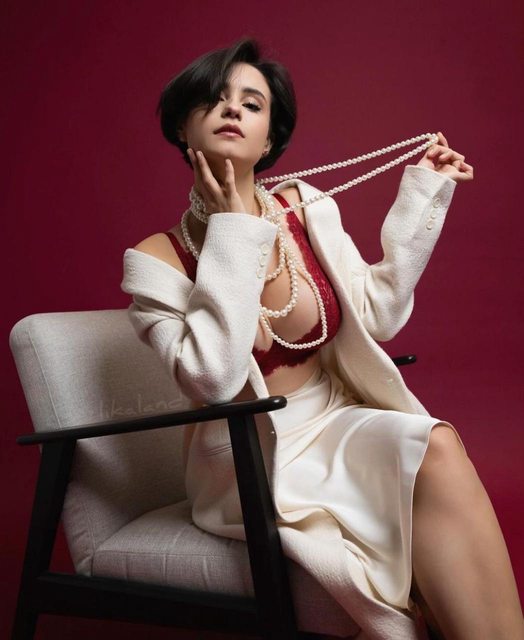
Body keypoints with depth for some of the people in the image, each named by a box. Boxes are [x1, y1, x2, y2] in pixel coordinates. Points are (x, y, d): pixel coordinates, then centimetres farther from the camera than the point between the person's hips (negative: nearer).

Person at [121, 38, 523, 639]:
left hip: (336, 424, 4)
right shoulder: (159, 257, -10)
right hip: (250, 459, -4)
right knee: (433, 451, -26)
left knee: (436, 445, -28)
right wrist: (233, 232, -20)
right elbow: (212, 380, -22)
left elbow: (375, 315, 5)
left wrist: (423, 193, 4)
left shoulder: (304, 208, 0)